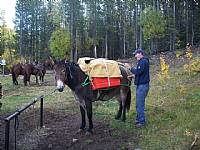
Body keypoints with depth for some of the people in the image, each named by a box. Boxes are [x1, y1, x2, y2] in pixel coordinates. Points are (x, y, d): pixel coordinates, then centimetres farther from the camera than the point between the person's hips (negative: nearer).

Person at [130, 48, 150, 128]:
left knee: (140, 104, -8)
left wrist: (131, 69, -7)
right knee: (139, 103, 17)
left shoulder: (143, 61, -14)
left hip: (143, 85, -11)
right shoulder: (141, 61, 19)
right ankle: (138, 119, 27)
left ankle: (142, 121, -2)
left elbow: (138, 71, -23)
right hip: (140, 85, 11)